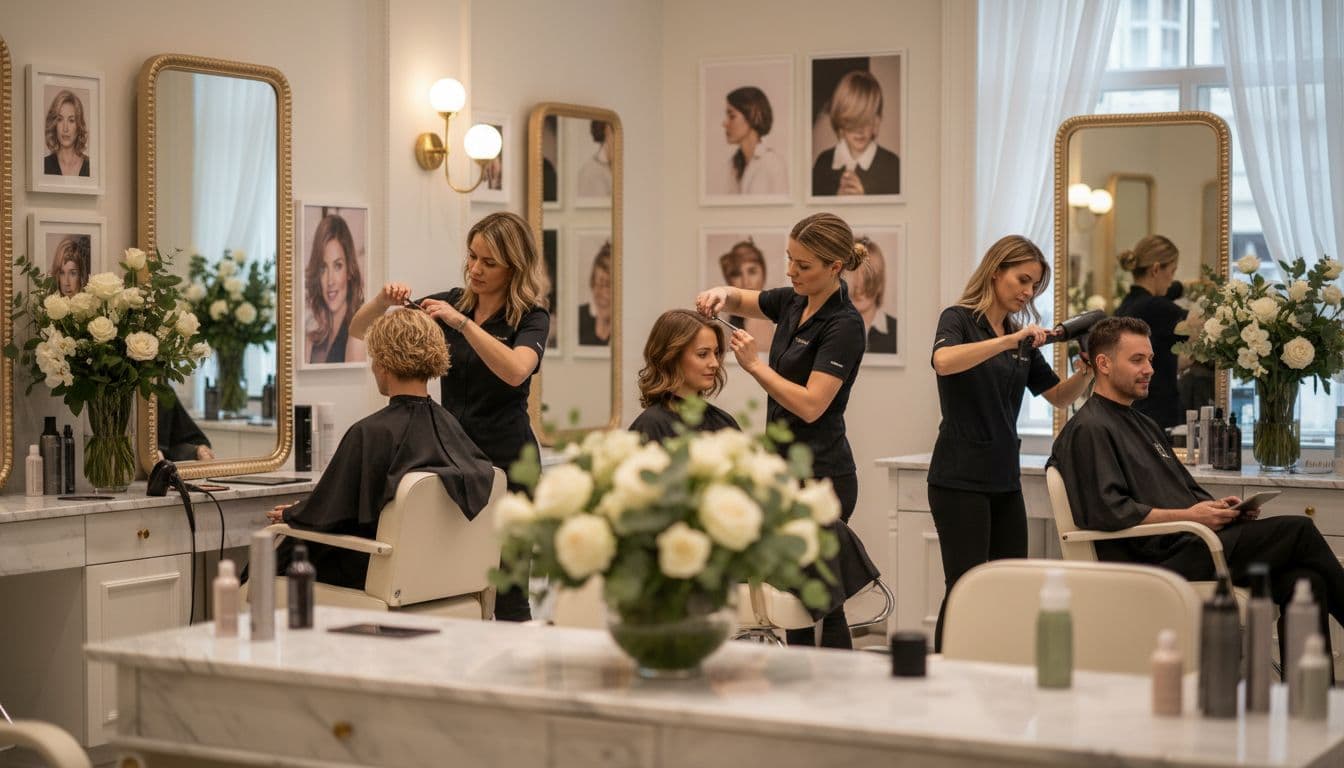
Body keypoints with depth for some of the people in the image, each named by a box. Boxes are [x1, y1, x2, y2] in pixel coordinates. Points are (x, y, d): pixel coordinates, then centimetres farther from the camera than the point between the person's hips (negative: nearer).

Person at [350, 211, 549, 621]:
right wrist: (382, 301, -12)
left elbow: (516, 371, -27)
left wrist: (462, 323, -29)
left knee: (505, 591, -3)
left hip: (505, 460, -4)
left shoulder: (531, 318, -5)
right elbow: (360, 330, 8)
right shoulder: (451, 302, 8)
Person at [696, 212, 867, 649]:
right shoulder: (794, 303, 8)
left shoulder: (843, 325, -16)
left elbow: (811, 405, -23)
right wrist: (721, 295, 0)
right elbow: (739, 300, 23)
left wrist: (755, 365, -18)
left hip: (819, 477, -9)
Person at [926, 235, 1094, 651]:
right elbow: (943, 361, -29)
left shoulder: (1022, 338, 14)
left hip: (1004, 479, 8)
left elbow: (1059, 396, 18)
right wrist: (1009, 341, -32)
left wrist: (1086, 372, -1)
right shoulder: (959, 319, -7)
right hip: (960, 479, -8)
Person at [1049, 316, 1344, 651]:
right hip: (1159, 557, -9)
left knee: (1304, 580, -15)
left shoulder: (1144, 424, 27)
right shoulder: (1089, 430, -5)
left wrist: (1217, 506, 6)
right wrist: (1187, 516, -17)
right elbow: (1107, 512, -17)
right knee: (1299, 531, -14)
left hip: (1192, 544, 9)